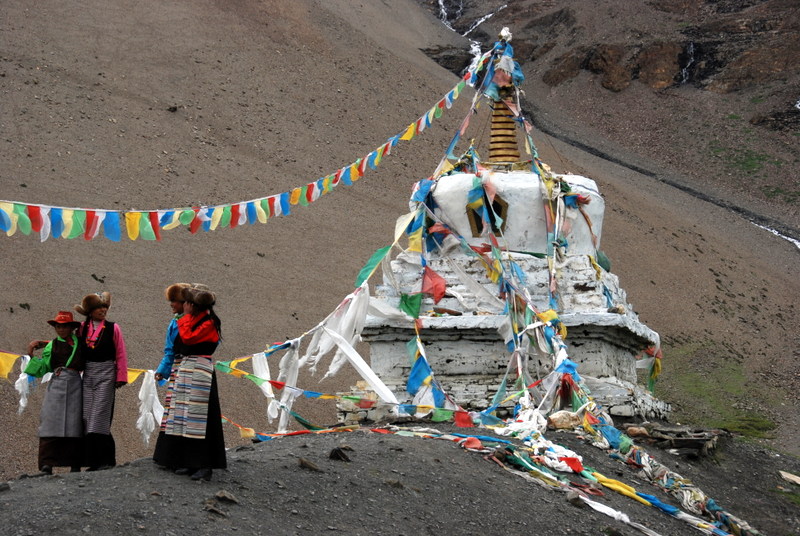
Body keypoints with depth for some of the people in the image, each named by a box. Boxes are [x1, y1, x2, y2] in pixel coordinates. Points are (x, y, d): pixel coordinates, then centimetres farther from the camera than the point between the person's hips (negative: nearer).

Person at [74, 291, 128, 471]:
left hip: (106, 374, -4)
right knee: (88, 416, 3)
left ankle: (105, 460, -7)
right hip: (88, 374, 4)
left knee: (100, 416, -10)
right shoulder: (82, 328, 8)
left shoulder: (113, 328, 0)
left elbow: (121, 354, 0)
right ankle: (93, 460, 9)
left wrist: (121, 376, -4)